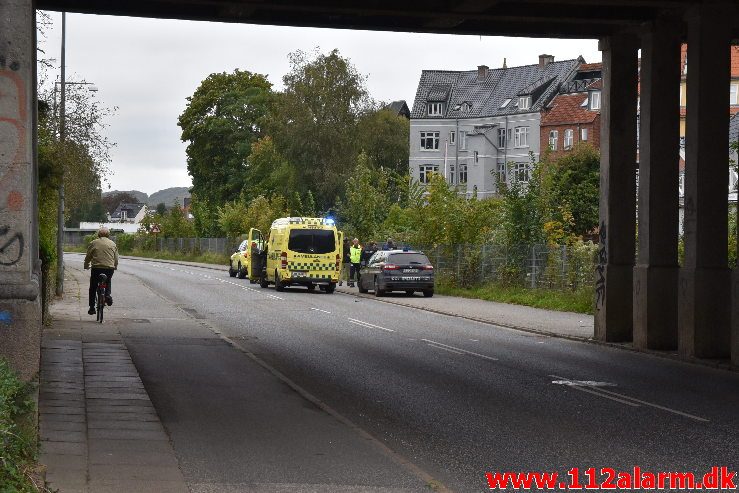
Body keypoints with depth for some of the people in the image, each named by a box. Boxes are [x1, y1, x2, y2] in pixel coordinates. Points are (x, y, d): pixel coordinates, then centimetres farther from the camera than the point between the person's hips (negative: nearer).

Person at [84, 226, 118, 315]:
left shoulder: (93, 243, 4)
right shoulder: (112, 244, 10)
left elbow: (88, 257, 7)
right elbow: (116, 259, 13)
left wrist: (86, 266, 24)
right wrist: (115, 267, 30)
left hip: (96, 268, -2)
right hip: (110, 268, 2)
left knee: (93, 289, 11)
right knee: (108, 282, 31)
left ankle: (92, 308, 10)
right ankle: (107, 294, 6)